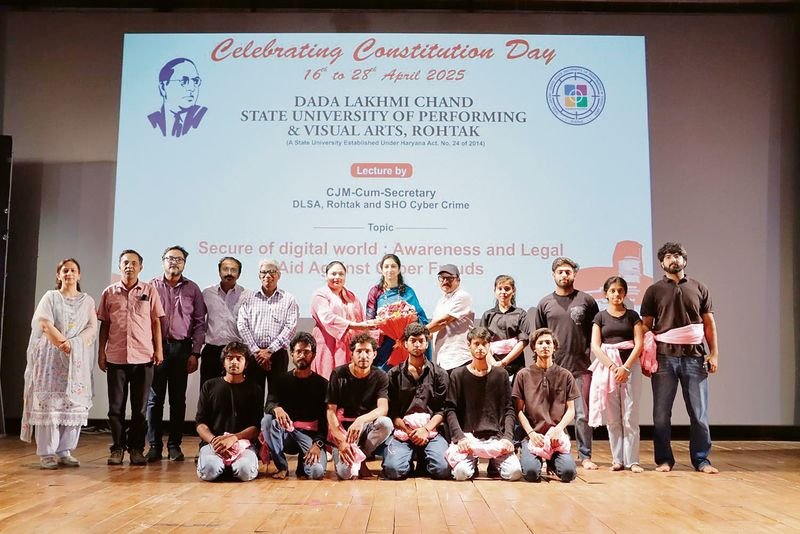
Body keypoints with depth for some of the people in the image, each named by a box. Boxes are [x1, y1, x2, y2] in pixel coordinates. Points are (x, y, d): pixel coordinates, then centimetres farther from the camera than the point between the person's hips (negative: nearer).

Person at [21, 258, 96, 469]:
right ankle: (46, 454, -4)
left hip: (78, 359, 2)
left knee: (73, 404, -3)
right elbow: (45, 325, -5)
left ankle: (64, 452, 3)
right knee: (49, 403, -6)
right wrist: (63, 344, -14)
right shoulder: (50, 297, 9)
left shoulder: (87, 301, 13)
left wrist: (73, 344, -14)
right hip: (51, 356, -2)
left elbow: (92, 328, 1)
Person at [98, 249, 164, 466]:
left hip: (143, 357, -1)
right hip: (115, 357, 1)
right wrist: (101, 352, 6)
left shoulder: (149, 291, 5)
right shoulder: (109, 293, 8)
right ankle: (117, 448, 14)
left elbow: (156, 322, 5)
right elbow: (104, 324, 10)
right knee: (116, 406, 4)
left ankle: (136, 448, 12)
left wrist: (159, 349, -1)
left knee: (140, 407, 4)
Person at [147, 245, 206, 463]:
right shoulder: (152, 286, 5)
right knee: (155, 398, 1)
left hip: (181, 348, 1)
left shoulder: (192, 289, 8)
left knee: (178, 399, 5)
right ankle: (155, 445, 8)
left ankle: (174, 445, 12)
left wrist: (195, 353, 0)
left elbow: (199, 323, 6)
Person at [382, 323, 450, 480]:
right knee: (393, 470, -26)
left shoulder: (439, 374, 11)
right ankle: (412, 455, 10)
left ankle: (422, 460, 12)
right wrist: (409, 431, -11)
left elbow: (442, 409, 3)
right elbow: (391, 411, 3)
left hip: (431, 430, 1)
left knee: (443, 470, -24)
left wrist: (426, 429, -12)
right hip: (402, 431, 0)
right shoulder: (394, 374, 10)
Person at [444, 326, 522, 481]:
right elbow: (450, 410, 1)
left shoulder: (501, 374, 9)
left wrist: (507, 437, -8)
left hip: (496, 437, 1)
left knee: (515, 472, -20)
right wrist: (460, 437, -13)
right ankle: (472, 461, 9)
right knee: (461, 473, -27)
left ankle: (495, 462, 14)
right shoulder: (458, 374, 6)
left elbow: (508, 409, 7)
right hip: (467, 436, -1)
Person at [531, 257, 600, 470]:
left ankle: (585, 456, 9)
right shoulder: (545, 303, 9)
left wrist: (591, 351, 2)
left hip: (581, 368, -1)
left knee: (583, 415, 0)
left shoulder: (586, 300, 5)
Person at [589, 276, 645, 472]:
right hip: (607, 366, 1)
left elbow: (639, 344, 1)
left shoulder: (632, 316, 8)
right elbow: (595, 346, 1)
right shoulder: (601, 317, 9)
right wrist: (612, 366, -11)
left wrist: (625, 367, -10)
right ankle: (618, 459, 8)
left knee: (630, 417, -3)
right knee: (612, 417, 2)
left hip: (630, 366, -1)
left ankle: (632, 460, 2)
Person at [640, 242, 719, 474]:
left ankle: (702, 459, 13)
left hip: (694, 357, 1)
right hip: (664, 357, -1)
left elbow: (709, 323, 11)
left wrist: (714, 353, 2)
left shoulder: (699, 289, 11)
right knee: (661, 413, 2)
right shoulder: (654, 291, 7)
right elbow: (646, 326, 5)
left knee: (699, 412, 3)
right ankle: (664, 459, 11)